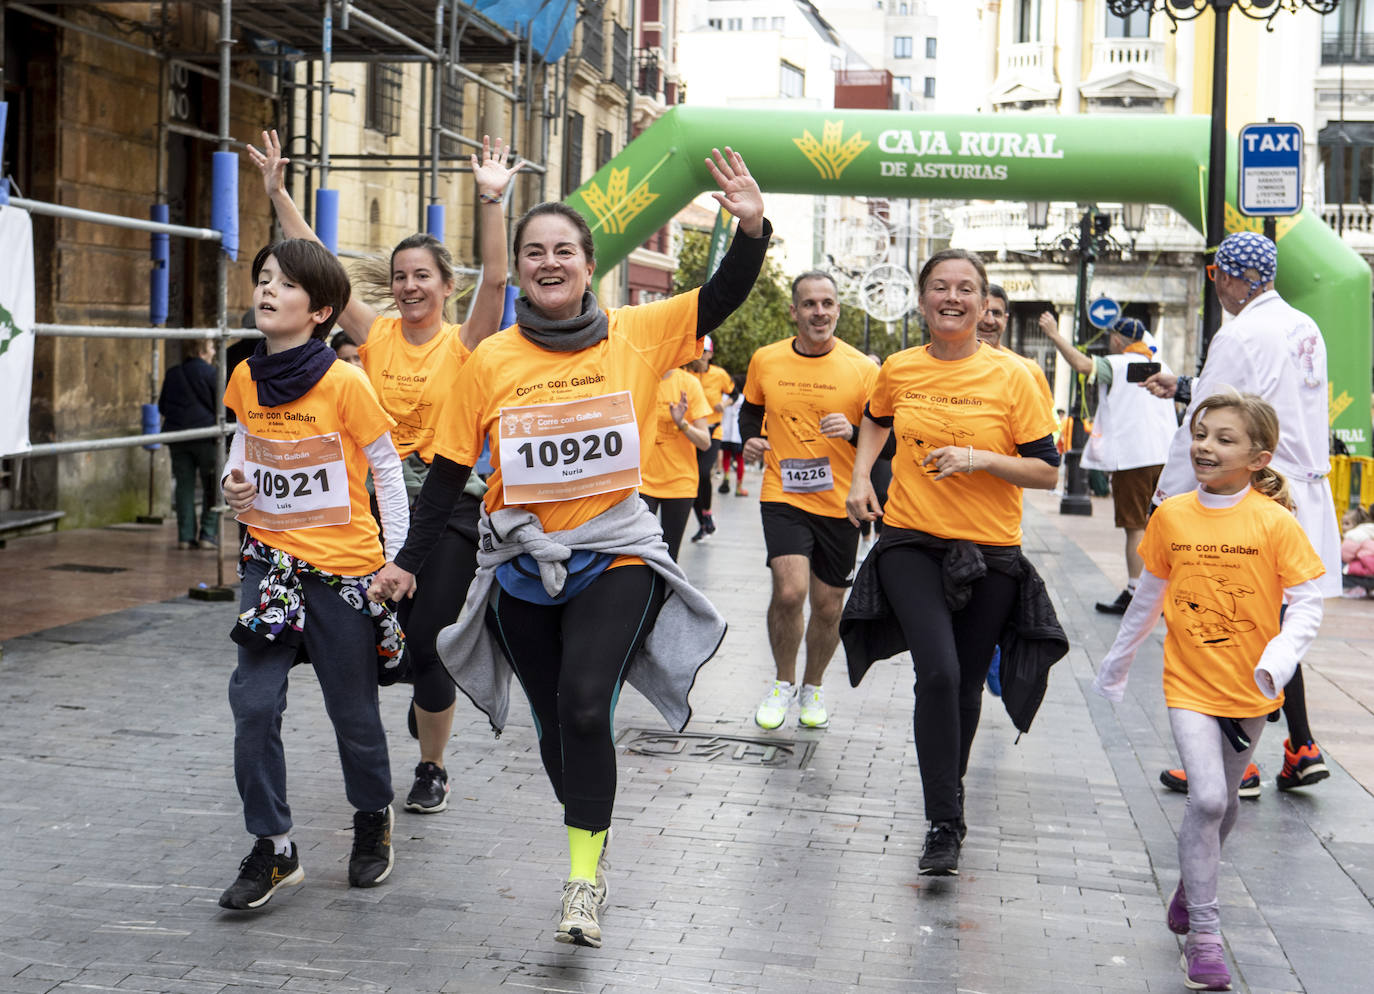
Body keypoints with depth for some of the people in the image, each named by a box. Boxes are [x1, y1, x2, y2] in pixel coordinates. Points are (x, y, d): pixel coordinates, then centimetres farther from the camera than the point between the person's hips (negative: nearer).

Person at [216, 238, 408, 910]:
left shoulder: (344, 383, -13)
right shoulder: (247, 378, 2)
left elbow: (387, 470, -4)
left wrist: (397, 560, -4)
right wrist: (233, 483, -2)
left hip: (342, 569, -4)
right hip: (270, 562, 4)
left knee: (353, 711, 9)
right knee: (253, 703, -8)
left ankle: (373, 818, 35)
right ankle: (272, 849, 4)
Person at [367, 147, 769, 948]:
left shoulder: (636, 334, -2)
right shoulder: (492, 359, -1)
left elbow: (723, 299, -3)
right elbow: (451, 468, 5)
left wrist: (753, 228, -20)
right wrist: (409, 561, 5)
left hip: (616, 557, -2)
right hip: (522, 565, 2)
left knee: (584, 705, -20)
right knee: (555, 722, 10)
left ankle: (584, 874, -7)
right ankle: (591, 853, 32)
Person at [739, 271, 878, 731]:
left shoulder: (862, 369, -5)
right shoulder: (766, 360, 0)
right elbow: (750, 410, 18)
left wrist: (853, 431, -21)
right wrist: (749, 439, -2)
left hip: (840, 502, 1)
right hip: (783, 497, -1)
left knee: (828, 606, 10)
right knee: (790, 590, -19)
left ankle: (812, 687, 35)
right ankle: (783, 681, 6)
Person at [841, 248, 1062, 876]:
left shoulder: (1013, 376, -6)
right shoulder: (898, 370, 2)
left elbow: (1047, 471, -6)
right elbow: (876, 420, 26)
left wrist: (981, 458, -20)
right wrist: (860, 477, 11)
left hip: (989, 553, 0)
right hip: (911, 542, 0)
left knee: (967, 685, 11)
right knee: (938, 672, -19)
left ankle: (949, 797, 36)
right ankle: (945, 824, -12)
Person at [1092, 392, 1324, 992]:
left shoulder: (1274, 522, -11)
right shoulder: (1171, 516, -3)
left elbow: (1306, 602, -10)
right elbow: (1148, 598, 10)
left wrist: (1279, 659, -28)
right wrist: (1115, 666, 19)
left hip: (1250, 689, 0)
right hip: (1189, 684, 0)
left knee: (1224, 804, 16)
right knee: (1206, 799, -14)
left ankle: (1193, 886, 45)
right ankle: (1203, 934, -4)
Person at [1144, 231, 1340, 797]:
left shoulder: (1240, 335, -14)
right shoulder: (1304, 328, 12)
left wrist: (1166, 498, -6)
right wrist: (1184, 388, 33)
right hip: (1304, 494, 8)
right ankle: (1300, 750, 16)